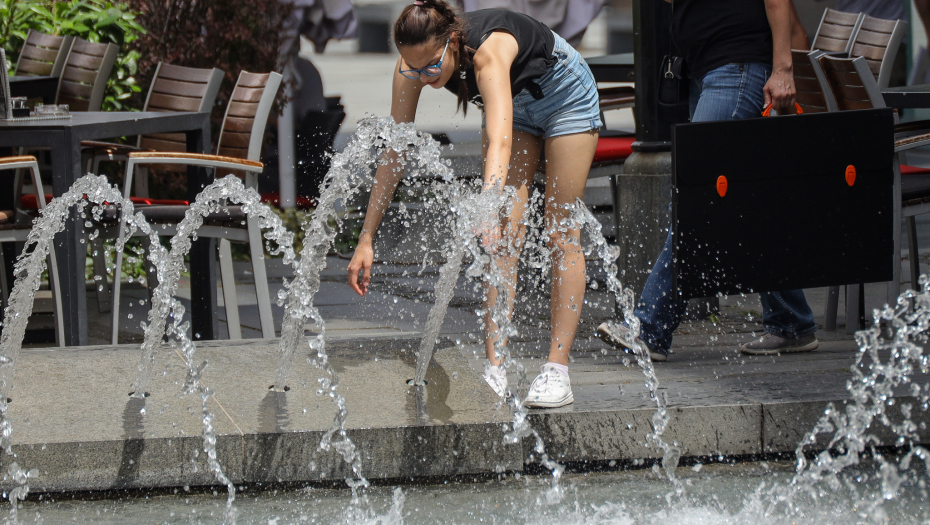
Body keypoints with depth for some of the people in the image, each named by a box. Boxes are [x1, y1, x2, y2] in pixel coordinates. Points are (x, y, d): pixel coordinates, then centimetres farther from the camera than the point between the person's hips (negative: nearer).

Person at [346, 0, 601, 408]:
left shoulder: (489, 50, -44)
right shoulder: (413, 69, -27)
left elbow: (499, 144, -56)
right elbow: (393, 155, -21)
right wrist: (366, 240, -25)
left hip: (563, 95, -5)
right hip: (513, 100, 5)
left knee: (562, 235, -5)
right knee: (505, 238, -7)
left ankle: (557, 369, -5)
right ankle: (495, 368, -10)